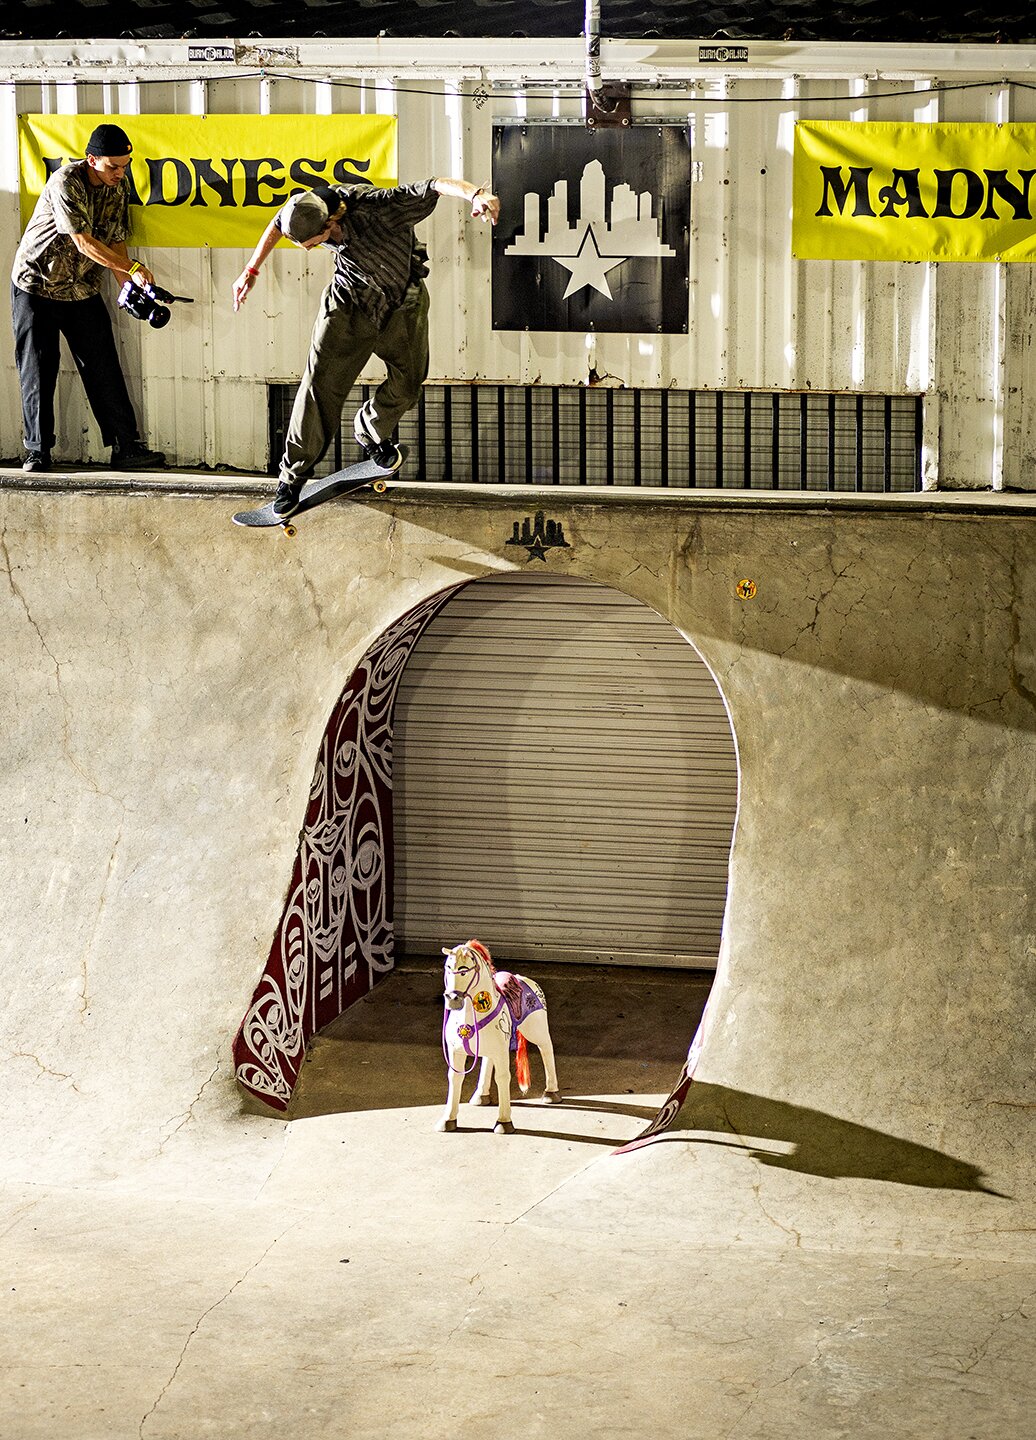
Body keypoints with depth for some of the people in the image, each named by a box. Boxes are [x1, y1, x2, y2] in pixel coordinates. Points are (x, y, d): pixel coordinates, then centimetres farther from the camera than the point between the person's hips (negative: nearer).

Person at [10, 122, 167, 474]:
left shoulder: (119, 186, -1)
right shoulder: (65, 183, -23)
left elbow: (115, 241, 4)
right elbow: (85, 243, -26)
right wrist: (133, 269, -26)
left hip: (83, 290, 5)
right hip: (36, 286, -5)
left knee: (104, 370, 0)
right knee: (37, 371, -1)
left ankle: (125, 448, 1)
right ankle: (38, 451, 8)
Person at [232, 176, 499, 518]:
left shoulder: (377, 209, -39)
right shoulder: (305, 212, -23)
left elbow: (433, 188, -49)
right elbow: (278, 223, 2)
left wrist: (475, 193, -68)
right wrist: (251, 271, 8)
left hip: (402, 306, -1)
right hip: (348, 301, 1)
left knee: (407, 384, 4)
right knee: (321, 382, -8)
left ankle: (369, 433, 37)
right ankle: (293, 475, 3)